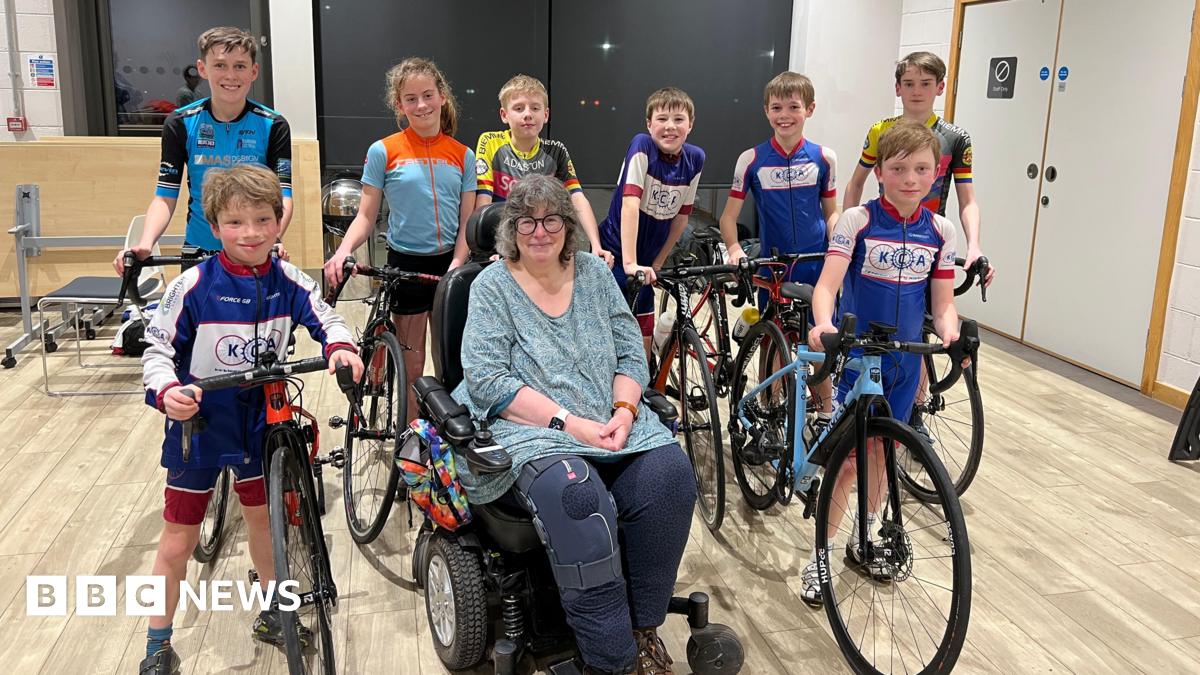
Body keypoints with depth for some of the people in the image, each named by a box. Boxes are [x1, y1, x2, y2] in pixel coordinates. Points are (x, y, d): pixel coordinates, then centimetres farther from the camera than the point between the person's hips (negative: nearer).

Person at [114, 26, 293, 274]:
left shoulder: (272, 126, -4)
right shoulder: (180, 124, 0)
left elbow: (283, 197, -10)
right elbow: (165, 197, -1)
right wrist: (145, 244, -18)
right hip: (198, 251, 1)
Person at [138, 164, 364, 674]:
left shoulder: (288, 282, -9)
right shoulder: (192, 287, -19)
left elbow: (325, 320, -4)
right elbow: (157, 350, -14)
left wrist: (340, 347, -26)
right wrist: (166, 391, -33)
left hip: (259, 422, 4)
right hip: (199, 424, -3)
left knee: (263, 518, 21)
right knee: (178, 541, 6)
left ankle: (271, 615, 41)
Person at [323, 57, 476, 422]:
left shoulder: (462, 155, 2)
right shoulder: (384, 152, -4)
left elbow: (467, 221, 1)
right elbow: (366, 215, -3)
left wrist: (456, 265, -14)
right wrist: (343, 252, -21)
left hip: (449, 264, 2)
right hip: (405, 264, -2)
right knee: (411, 361, 8)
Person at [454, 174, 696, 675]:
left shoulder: (594, 272, 13)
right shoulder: (492, 286, 2)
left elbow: (631, 355, 12)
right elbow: (488, 380, -9)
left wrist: (623, 412, -9)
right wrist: (570, 422, -17)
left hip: (612, 425, 4)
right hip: (529, 430, -4)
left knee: (670, 472, -25)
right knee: (575, 492, -35)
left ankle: (644, 627, -7)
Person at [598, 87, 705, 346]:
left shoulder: (695, 159, -3)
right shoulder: (642, 146, -18)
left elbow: (681, 216, 4)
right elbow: (630, 204, -27)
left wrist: (656, 264, 5)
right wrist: (630, 263, -35)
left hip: (645, 260, 5)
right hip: (615, 255, -5)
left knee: (643, 341, 10)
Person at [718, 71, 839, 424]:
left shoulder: (823, 157, -1)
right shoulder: (752, 159, -5)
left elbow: (831, 212, 8)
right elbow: (730, 214, -1)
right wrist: (734, 248, -18)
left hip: (815, 266, 1)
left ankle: (826, 412, 25)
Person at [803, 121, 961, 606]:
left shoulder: (940, 231, 0)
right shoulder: (857, 221, -12)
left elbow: (943, 302, 2)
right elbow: (827, 283, -22)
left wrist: (951, 334, -20)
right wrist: (823, 324, -42)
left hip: (905, 359, 4)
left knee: (882, 452, 16)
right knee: (848, 458, -2)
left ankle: (862, 539, 36)